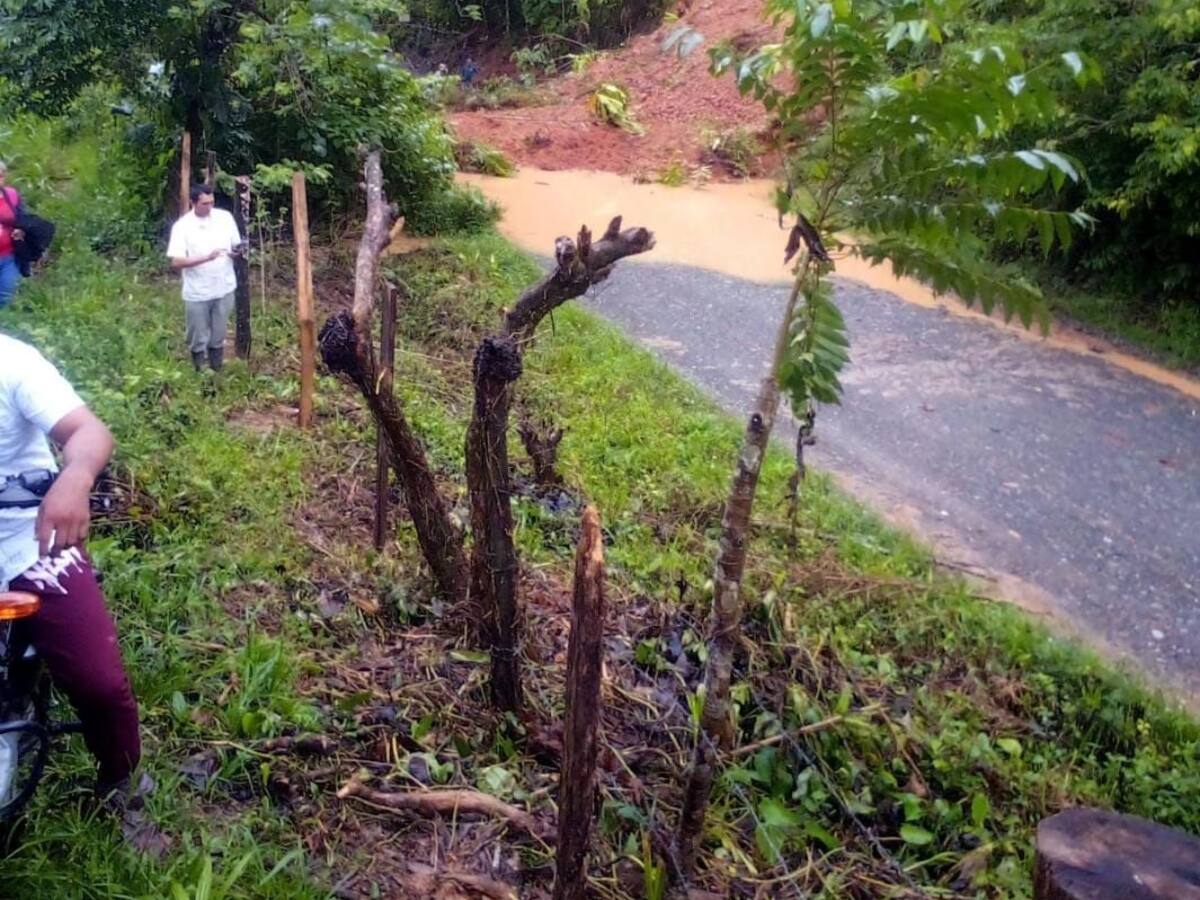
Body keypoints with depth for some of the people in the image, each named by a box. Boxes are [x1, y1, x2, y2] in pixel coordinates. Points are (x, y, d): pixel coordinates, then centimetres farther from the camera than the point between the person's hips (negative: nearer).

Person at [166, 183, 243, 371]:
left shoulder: (225, 217, -2)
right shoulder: (182, 226, -12)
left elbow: (236, 245, 8)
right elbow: (176, 262, -16)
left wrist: (236, 251, -18)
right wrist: (206, 258, -28)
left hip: (224, 289, 3)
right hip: (197, 293, -2)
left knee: (218, 337, 16)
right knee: (198, 339, 10)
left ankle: (217, 373, 32)